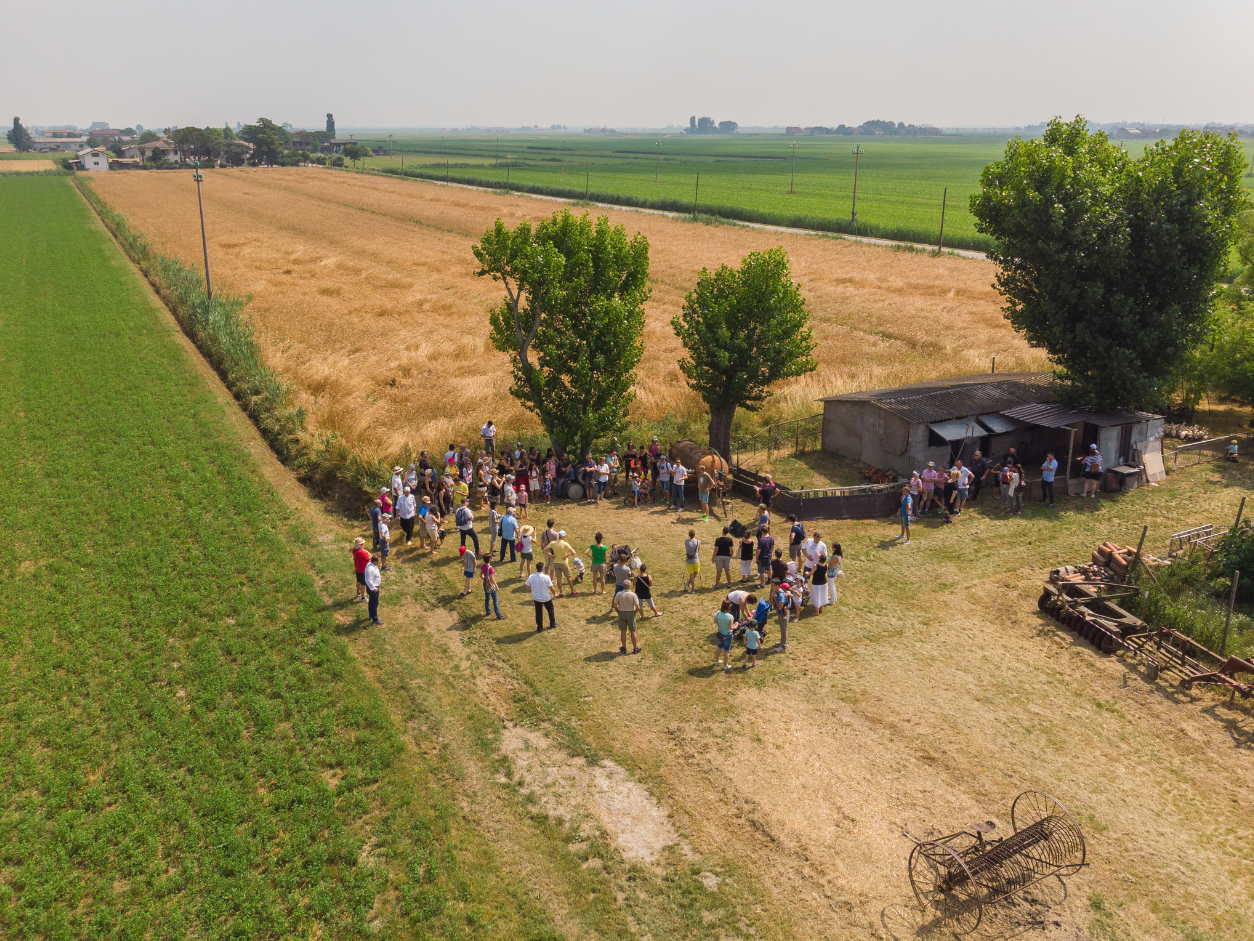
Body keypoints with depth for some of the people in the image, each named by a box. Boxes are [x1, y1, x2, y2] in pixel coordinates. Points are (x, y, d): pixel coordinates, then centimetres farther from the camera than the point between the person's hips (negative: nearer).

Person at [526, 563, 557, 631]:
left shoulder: (531, 577, -14)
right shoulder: (546, 577, -20)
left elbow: (526, 585, -6)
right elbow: (551, 588, -15)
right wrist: (553, 594, 4)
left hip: (536, 598, 2)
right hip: (546, 598, -2)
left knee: (538, 613, 13)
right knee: (550, 610, 22)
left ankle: (539, 628, 20)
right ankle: (552, 624, 36)